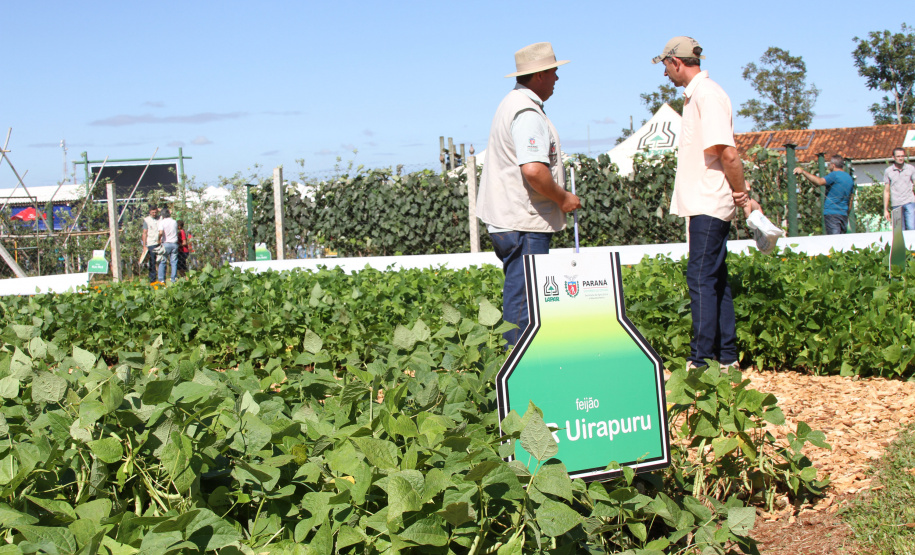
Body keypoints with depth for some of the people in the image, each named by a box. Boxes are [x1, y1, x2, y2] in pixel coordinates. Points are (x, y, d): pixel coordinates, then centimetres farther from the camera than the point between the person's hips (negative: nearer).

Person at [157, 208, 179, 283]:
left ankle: (161, 279, 0)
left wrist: (159, 239, -4)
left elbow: (161, 232, -19)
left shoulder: (162, 222, -6)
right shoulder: (174, 222, 7)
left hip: (166, 244, -3)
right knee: (174, 262, 6)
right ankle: (174, 279, 3)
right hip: (174, 244, 3)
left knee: (162, 262, 4)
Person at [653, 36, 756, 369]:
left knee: (701, 278, -8)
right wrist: (741, 195, 13)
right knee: (715, 279, 12)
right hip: (702, 203, 10)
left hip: (707, 205, -10)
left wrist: (742, 196, -10)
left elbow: (728, 154, -20)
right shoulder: (695, 95, 16)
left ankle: (701, 361, -6)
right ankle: (726, 357, 18)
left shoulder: (706, 94, -15)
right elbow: (725, 154, 18)